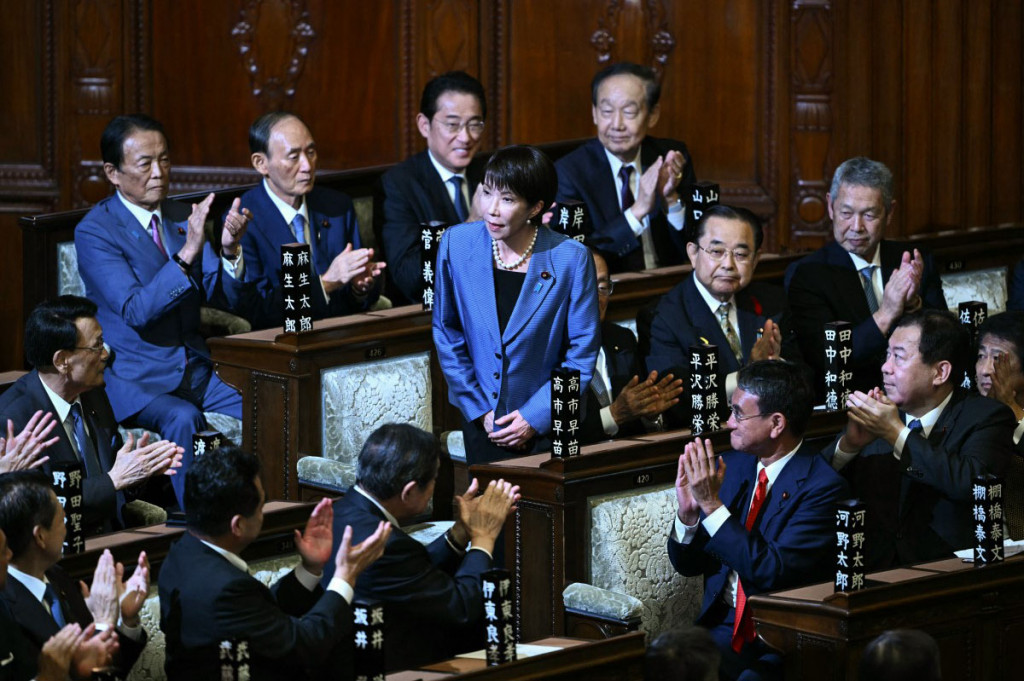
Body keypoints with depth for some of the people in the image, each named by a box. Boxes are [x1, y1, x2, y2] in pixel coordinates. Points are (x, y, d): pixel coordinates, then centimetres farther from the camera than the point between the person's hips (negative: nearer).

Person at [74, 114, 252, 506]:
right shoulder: (95, 231, -8)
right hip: (136, 379, -6)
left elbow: (226, 298, 7)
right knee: (183, 419, -35)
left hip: (195, 369, 6)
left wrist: (229, 250, -14)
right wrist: (187, 253, -30)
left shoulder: (180, 217, 11)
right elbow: (136, 311, -21)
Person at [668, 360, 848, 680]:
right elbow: (688, 565, 12)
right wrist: (687, 513, -8)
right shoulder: (731, 466, 8)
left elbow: (772, 572, -20)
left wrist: (713, 504, -21)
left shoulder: (822, 487, -11)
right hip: (723, 627, 5)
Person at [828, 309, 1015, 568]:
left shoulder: (986, 417, 1)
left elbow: (969, 484, -19)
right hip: (871, 571, 3)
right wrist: (848, 443, -9)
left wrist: (896, 433, -15)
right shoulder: (874, 413, 14)